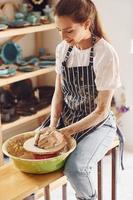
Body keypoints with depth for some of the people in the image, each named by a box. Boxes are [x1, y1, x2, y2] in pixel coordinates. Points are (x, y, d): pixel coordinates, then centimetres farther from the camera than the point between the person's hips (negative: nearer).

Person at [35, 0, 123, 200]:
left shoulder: (106, 54, -21)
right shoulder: (62, 49, -3)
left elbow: (101, 111, -18)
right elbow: (58, 93, 3)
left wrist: (64, 132, -22)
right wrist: (52, 126, -13)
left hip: (97, 123, -5)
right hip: (66, 116, 6)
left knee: (75, 168, -28)